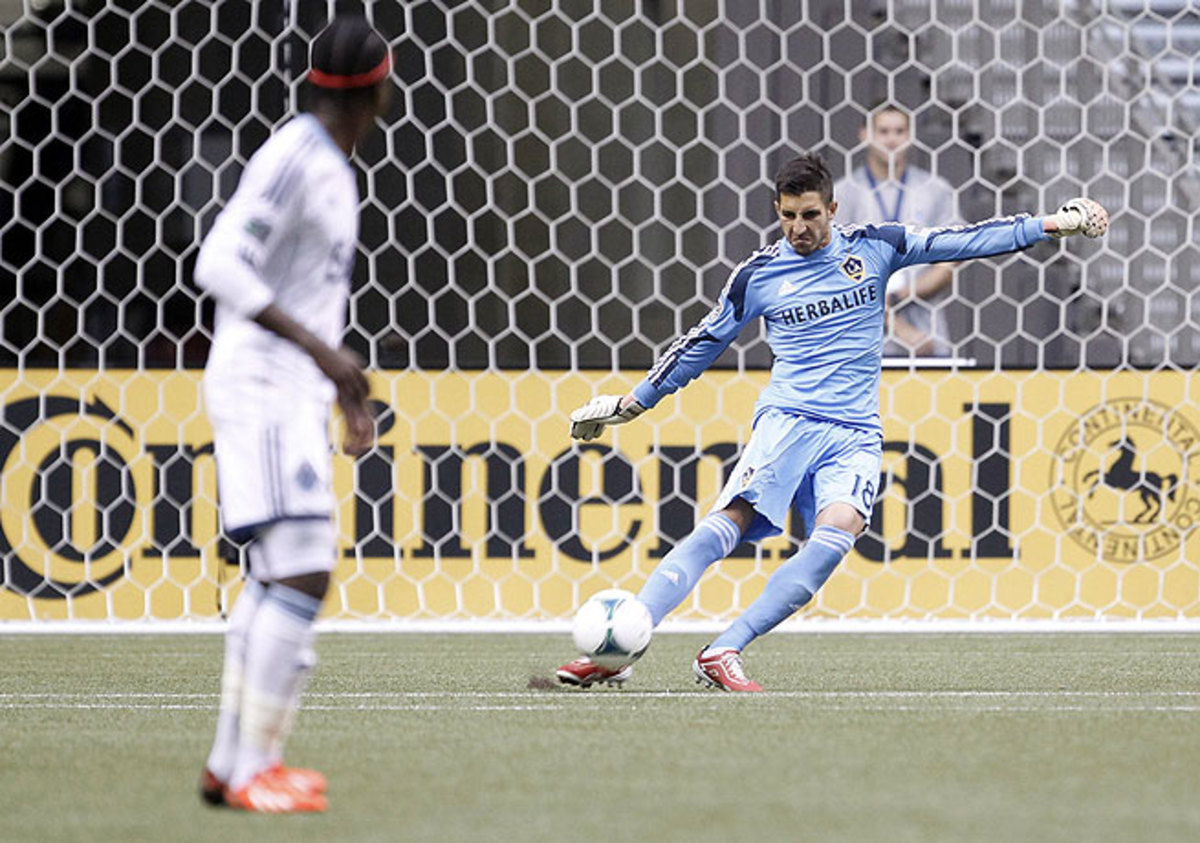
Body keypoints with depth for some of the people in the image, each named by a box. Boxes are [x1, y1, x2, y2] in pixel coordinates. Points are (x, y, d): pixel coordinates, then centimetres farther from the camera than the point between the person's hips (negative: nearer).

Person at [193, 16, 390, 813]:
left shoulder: (331, 168, 14)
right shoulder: (292, 160, -15)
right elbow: (220, 266, -24)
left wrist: (347, 386, 24)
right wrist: (318, 348, -28)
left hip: (295, 394, 10)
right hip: (262, 391, -10)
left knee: (275, 580, 14)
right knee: (303, 575, -16)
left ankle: (233, 763, 20)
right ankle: (251, 772, -14)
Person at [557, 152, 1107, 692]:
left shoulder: (872, 248, 8)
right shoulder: (757, 275, 7)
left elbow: (962, 240, 11)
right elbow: (701, 344, 18)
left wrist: (1054, 224, 8)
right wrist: (631, 404, 22)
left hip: (855, 434, 1)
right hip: (787, 420, -1)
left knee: (838, 530, -28)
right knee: (726, 523, -24)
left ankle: (723, 653, -29)